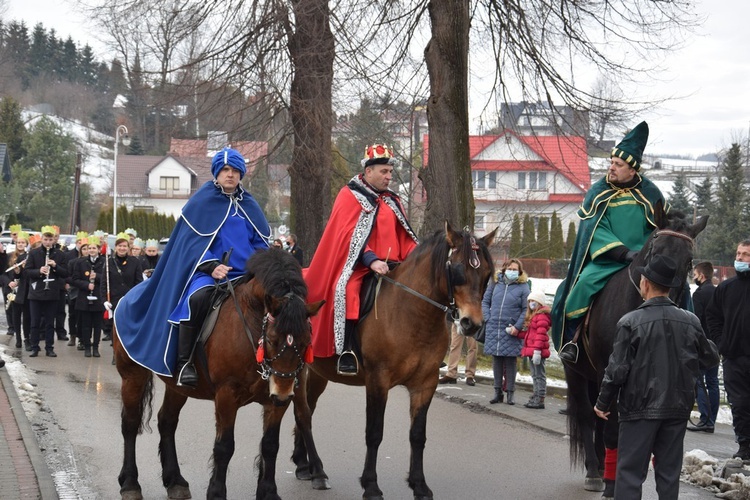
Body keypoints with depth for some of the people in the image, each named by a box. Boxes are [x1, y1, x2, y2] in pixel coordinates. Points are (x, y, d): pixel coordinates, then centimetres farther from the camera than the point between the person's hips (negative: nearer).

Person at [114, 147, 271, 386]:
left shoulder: (248, 205, 17)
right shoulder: (202, 201, 5)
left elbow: (262, 242, 18)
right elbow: (193, 241, -2)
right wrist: (212, 266, -18)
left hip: (244, 274, 5)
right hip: (207, 271, -5)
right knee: (198, 298, -37)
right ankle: (183, 363, -28)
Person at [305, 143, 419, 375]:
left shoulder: (392, 200, 19)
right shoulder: (350, 196, 0)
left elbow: (404, 237, 18)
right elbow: (350, 236, -11)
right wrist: (371, 260, -25)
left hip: (390, 264, 6)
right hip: (357, 264, -6)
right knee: (346, 288, -35)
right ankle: (346, 351, -32)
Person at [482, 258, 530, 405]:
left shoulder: (523, 287, -2)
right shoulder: (495, 282, 7)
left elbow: (526, 310, -5)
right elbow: (485, 301, 13)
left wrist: (517, 327, -13)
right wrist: (488, 319, 1)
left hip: (510, 331, -3)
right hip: (494, 328, 3)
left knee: (510, 361, 2)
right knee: (496, 361, 8)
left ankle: (510, 393, 9)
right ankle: (498, 392, 16)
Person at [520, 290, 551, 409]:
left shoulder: (542, 316, -14)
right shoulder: (532, 315, 19)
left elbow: (541, 335, -21)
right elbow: (528, 333, 22)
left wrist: (537, 351, -26)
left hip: (538, 351, -11)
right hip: (531, 350, 11)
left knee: (539, 375, -6)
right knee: (535, 375, 16)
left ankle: (540, 400, -4)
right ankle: (535, 398, 23)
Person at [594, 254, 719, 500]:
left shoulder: (631, 322, -13)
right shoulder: (691, 321, -2)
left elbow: (617, 369, -12)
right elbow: (710, 359, 11)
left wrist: (603, 403, 1)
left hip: (640, 408, -4)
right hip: (678, 406, 4)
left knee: (630, 472, 2)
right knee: (669, 474, 12)